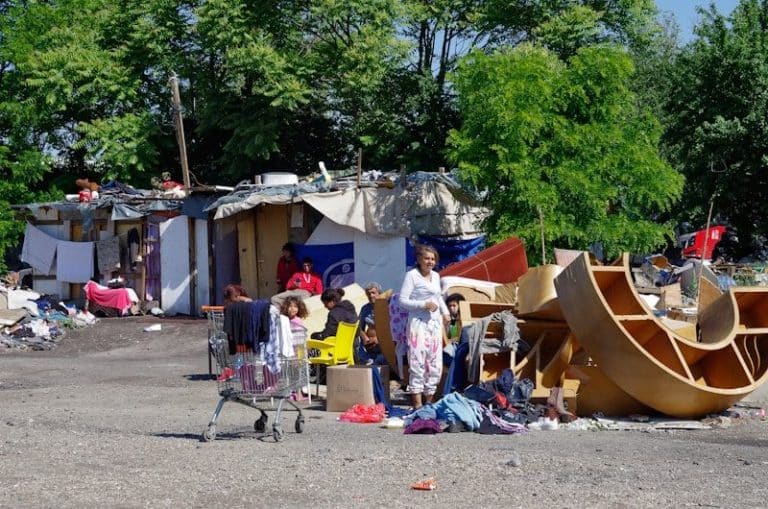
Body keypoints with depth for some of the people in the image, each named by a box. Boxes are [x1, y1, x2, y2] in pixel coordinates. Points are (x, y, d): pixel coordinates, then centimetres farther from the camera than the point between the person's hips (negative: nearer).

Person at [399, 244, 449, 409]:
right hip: (418, 323, -7)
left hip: (435, 323, 7)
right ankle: (417, 404, -9)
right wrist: (424, 304, -18)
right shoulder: (411, 275, -7)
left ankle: (430, 400, 18)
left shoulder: (436, 276, 14)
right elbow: (403, 300, -11)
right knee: (418, 363, -9)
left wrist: (445, 312, 14)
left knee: (435, 363, 8)